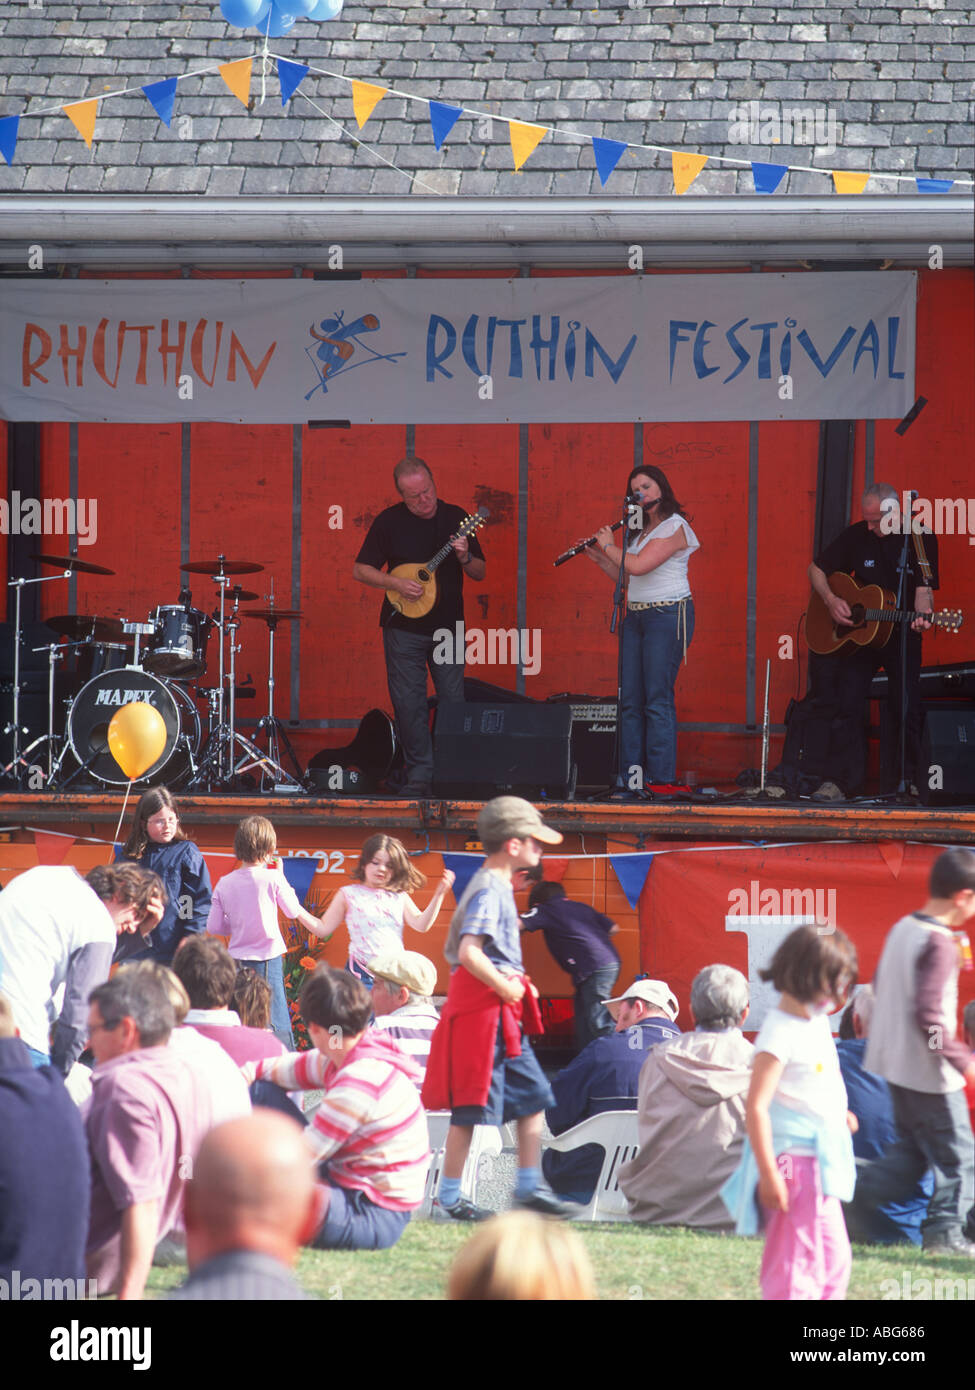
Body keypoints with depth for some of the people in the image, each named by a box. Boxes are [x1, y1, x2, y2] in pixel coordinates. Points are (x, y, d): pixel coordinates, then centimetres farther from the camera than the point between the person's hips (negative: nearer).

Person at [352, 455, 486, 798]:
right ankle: (420, 775, 6)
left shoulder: (455, 517, 4)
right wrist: (396, 584, -14)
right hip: (404, 627, -1)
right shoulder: (389, 521, -2)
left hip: (449, 627, 2)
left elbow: (480, 574, 7)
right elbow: (360, 569, 1)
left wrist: (464, 557, -15)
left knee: (454, 702, 2)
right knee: (409, 704, -2)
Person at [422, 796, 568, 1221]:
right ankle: (449, 1195, 4)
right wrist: (505, 987, -19)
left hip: (505, 1010, 10)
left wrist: (516, 985, 14)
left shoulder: (497, 887, 14)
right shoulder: (489, 891, -17)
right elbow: (468, 953, -29)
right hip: (482, 1007, -10)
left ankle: (528, 1186, 18)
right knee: (471, 1106, -4)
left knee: (532, 1094, 12)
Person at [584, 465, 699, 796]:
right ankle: (630, 780, 5)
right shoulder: (640, 530, 17)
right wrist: (599, 557, 14)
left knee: (658, 700, -10)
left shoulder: (674, 527, -10)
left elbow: (637, 565, -19)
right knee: (630, 701, 4)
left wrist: (609, 547, -4)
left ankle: (659, 780, -9)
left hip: (667, 616, -8)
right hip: (635, 616, 8)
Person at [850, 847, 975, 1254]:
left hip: (895, 1064, 9)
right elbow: (928, 1015, -27)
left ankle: (851, 1197, 13)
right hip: (929, 1072, -9)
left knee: (912, 1149, 20)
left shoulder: (901, 929, 5)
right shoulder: (941, 945, -21)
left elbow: (879, 985, 17)